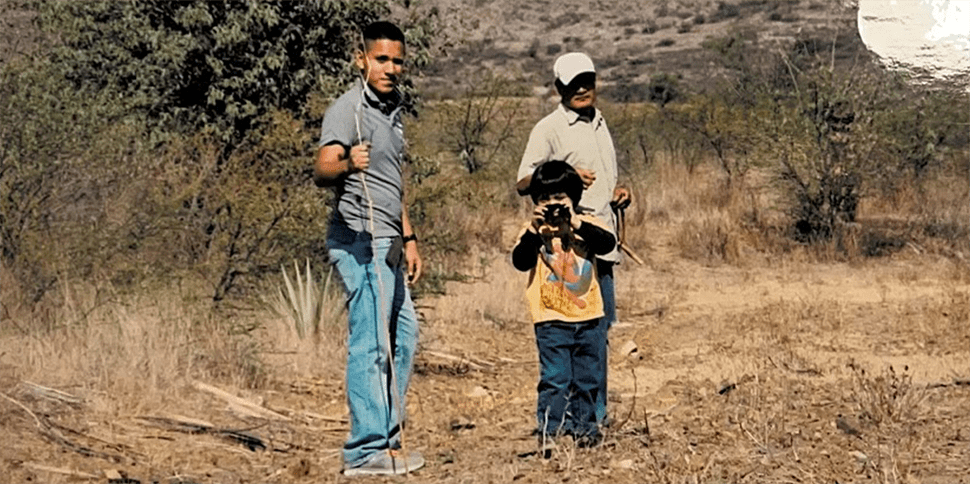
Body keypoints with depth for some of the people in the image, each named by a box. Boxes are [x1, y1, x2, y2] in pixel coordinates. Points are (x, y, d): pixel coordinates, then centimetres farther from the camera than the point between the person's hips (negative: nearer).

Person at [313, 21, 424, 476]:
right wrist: (346, 165, -50)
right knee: (371, 344, -12)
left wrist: (408, 237, 26)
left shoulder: (391, 109, 16)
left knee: (403, 333, 19)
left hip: (385, 243, 10)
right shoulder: (349, 109, -13)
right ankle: (366, 451, -9)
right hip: (361, 240, -10)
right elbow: (321, 169, -29)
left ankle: (386, 434, 29)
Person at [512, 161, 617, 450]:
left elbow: (608, 243, -14)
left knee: (588, 378, 12)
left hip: (589, 317, 3)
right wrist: (534, 231, -25)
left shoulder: (586, 224, 4)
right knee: (555, 379, -5)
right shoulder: (535, 229, -2)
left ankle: (584, 426, 24)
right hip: (552, 320, -3)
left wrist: (577, 225, -23)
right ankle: (550, 430, 1)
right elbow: (520, 261, -15)